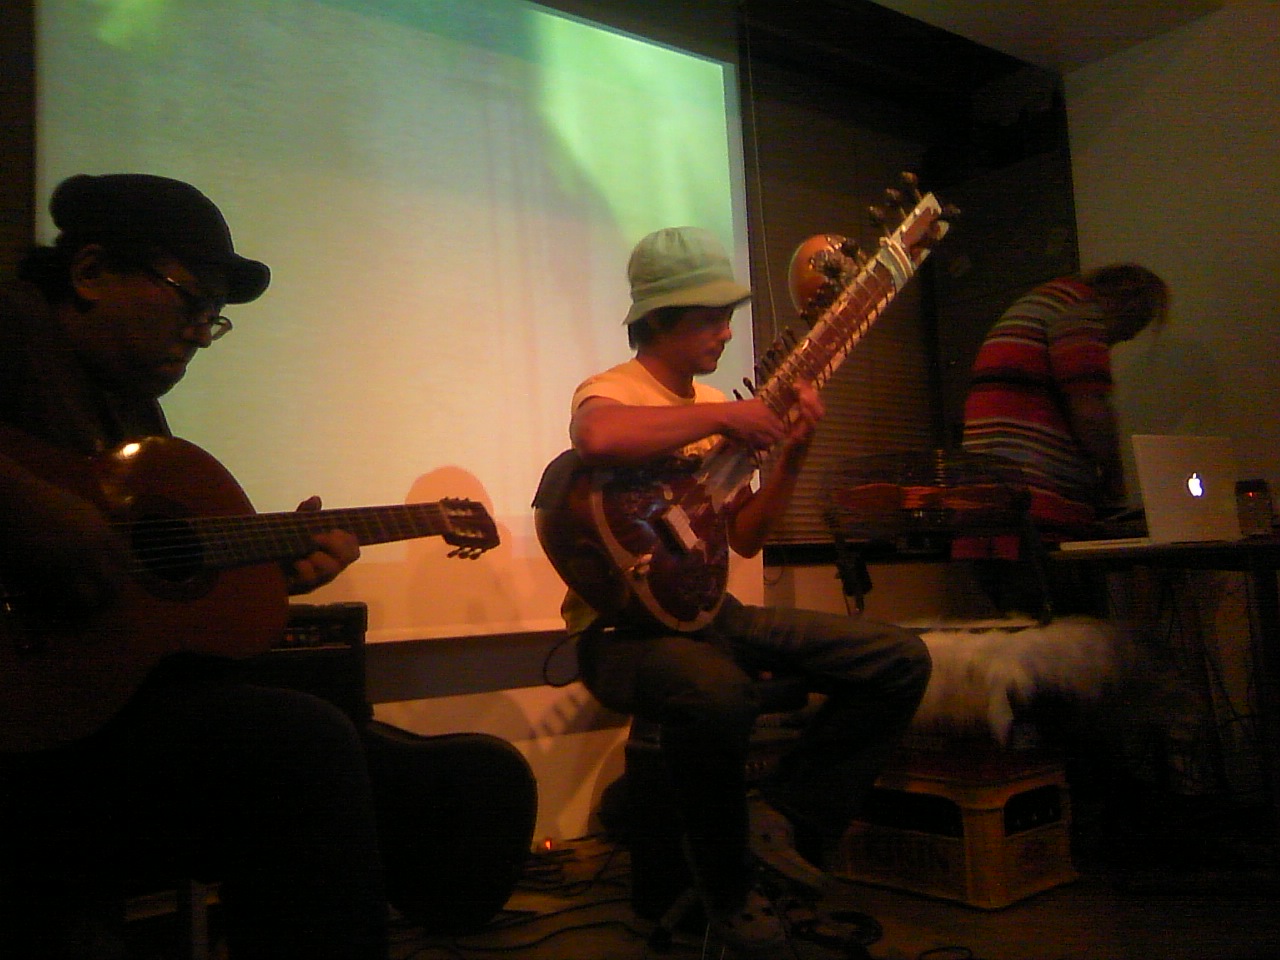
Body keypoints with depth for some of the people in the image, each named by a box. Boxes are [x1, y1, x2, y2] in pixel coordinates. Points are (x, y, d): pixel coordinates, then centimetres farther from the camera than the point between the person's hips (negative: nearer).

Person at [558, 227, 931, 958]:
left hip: (712, 610, 8)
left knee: (901, 659, -2)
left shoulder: (713, 405, 15)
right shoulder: (613, 391, -9)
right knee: (720, 696, -40)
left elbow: (745, 538, 14)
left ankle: (787, 821, 4)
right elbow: (598, 439, -38)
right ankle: (730, 892, -11)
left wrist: (791, 457, -1)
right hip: (628, 626, -7)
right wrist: (722, 417, -27)